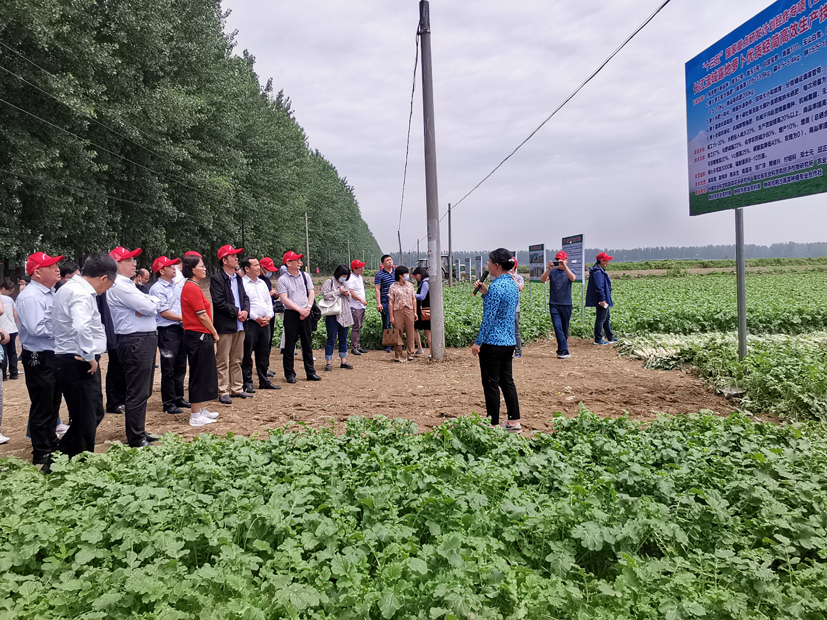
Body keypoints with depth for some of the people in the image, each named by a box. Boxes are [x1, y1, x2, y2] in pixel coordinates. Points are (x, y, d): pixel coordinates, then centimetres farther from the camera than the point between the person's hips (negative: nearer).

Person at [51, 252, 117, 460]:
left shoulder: (70, 287, 14)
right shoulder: (81, 294, -19)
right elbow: (81, 328, -37)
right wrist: (90, 356, -23)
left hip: (68, 360, 10)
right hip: (78, 363, -10)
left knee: (93, 414, 18)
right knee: (85, 420, -1)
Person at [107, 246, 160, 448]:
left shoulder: (128, 285, 17)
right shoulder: (119, 286, -14)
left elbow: (152, 306, 11)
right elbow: (149, 307, -19)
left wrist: (144, 307, -8)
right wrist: (146, 306, 2)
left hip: (145, 340, 10)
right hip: (135, 342, -10)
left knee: (143, 391, 18)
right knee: (137, 393, -4)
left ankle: (140, 432, 29)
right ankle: (135, 440, 3)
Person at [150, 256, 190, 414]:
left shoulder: (177, 285, 12)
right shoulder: (157, 289, -11)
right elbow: (164, 312, -14)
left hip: (180, 329, 8)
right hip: (166, 331, -8)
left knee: (180, 366, 15)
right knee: (168, 369, 0)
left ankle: (178, 398, 27)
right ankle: (168, 403, 9)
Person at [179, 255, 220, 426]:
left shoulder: (191, 286, 14)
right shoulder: (192, 287, -16)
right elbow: (202, 316, -17)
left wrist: (212, 335, 10)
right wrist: (215, 334, -5)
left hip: (199, 336, 10)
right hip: (199, 336, -10)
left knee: (203, 374, 17)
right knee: (199, 375, -2)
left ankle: (200, 409, 28)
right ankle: (196, 416, 6)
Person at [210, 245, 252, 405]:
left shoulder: (237, 277, 14)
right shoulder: (216, 278, -9)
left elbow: (245, 297, 14)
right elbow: (219, 302, -17)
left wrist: (245, 311, -5)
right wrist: (237, 312, -14)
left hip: (239, 324, 8)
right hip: (225, 325, -7)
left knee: (236, 360, 14)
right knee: (223, 361, -1)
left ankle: (237, 389, 23)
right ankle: (224, 392, 4)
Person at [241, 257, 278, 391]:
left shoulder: (262, 283, 17)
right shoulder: (242, 283, -7)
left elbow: (269, 301, 19)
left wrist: (269, 315, 2)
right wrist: (256, 317, -14)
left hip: (265, 323, 7)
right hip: (250, 323, -7)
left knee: (264, 354, 12)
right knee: (247, 355, -2)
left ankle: (264, 381, 20)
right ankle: (247, 382, 5)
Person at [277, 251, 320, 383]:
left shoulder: (305, 276, 10)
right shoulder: (282, 279, -3)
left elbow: (311, 293, 7)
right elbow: (284, 299, -10)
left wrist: (308, 308, -8)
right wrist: (299, 309, -16)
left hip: (305, 313, 4)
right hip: (291, 314, -4)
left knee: (307, 343, 8)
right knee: (289, 345, 1)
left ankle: (310, 372, 16)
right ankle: (289, 373, 10)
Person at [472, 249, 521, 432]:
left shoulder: (496, 286, -18)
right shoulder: (513, 284, 9)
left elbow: (488, 318, -19)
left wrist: (478, 342, -13)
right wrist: (485, 293, 10)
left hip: (492, 342, -9)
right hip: (509, 341, 9)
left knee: (491, 384, 2)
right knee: (506, 381, 16)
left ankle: (494, 424, 9)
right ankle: (514, 422, 22)